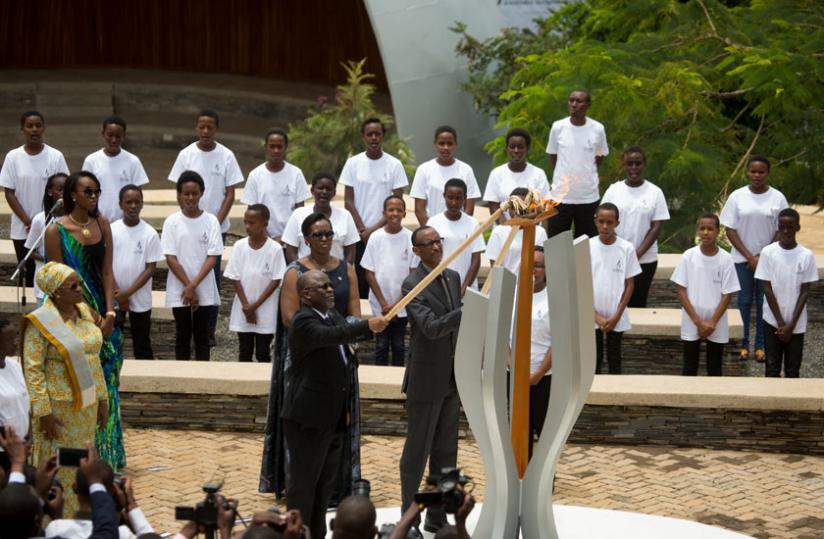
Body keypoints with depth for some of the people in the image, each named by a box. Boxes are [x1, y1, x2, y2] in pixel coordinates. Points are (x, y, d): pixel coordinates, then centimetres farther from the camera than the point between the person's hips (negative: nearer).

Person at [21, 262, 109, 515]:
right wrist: (44, 413, -19)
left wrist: (102, 399, 11)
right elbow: (33, 370, -17)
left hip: (86, 404, 7)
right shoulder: (40, 322, -17)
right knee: (57, 467, 3)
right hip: (58, 406, -6)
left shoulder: (83, 312, 4)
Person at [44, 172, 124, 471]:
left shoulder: (101, 224, 5)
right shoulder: (56, 230, -9)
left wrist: (109, 314, -7)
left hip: (100, 314, 5)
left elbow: (107, 272, 4)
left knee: (105, 381, 8)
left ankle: (106, 454, 18)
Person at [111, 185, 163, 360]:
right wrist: (117, 295, -8)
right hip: (114, 298, 2)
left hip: (140, 300, -2)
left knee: (142, 346, 5)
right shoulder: (112, 230, -4)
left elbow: (150, 268, -8)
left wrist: (128, 293, -13)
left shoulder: (150, 233, -8)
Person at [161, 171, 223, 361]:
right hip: (179, 292, 0)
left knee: (202, 336, 5)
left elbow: (212, 257, -6)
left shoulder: (211, 221, -3)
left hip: (205, 291, 0)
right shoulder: (172, 222, -4)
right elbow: (171, 258, -6)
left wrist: (193, 285, -15)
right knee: (182, 336, 7)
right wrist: (188, 288, -12)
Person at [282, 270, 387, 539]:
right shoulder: (304, 322, -17)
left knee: (327, 481, 17)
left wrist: (345, 406, 19)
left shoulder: (333, 315, 11)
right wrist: (367, 325, -51)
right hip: (308, 417, -9)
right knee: (303, 482, 0)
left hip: (333, 416, 9)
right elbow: (333, 335, -38)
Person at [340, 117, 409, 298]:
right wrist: (363, 230, -6)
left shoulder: (394, 165, 1)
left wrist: (375, 229, -8)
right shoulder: (353, 163, 3)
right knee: (360, 282, -1)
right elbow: (348, 202, 3)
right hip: (359, 234, 1)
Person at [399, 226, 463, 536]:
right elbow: (431, 327, -26)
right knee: (417, 451, 2)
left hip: (452, 379, 7)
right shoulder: (412, 285, -15)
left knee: (445, 452, 11)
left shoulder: (453, 278, 8)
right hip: (426, 380, -7)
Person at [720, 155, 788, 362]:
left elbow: (781, 231, -1)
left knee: (764, 301, 5)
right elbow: (730, 230, -3)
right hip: (742, 258, 0)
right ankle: (743, 343, 14)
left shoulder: (777, 198, -4)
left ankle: (761, 345, 14)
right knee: (744, 300, 5)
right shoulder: (737, 197, -4)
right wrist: (750, 257, -9)